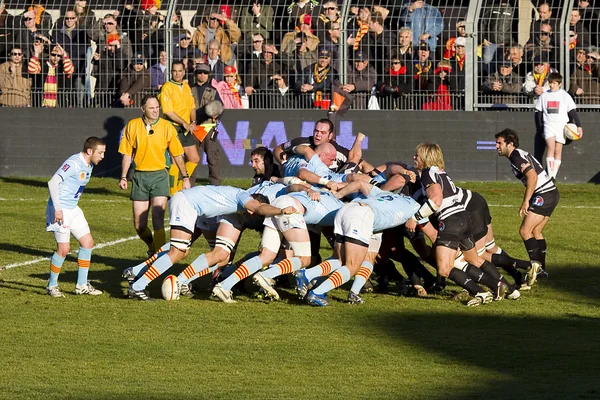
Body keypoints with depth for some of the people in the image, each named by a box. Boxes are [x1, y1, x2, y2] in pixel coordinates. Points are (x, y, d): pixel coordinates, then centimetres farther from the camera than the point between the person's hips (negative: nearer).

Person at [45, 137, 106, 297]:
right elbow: (53, 182, -25)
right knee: (64, 248, -11)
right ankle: (52, 286, 5)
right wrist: (57, 209, -26)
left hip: (73, 209, 10)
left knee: (88, 242, 7)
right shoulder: (74, 163, -20)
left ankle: (82, 285, 15)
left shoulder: (89, 166, 10)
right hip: (61, 210, -10)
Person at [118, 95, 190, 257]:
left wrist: (185, 178, 8)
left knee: (158, 218, -17)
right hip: (140, 175, 2)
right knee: (139, 225, 2)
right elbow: (127, 154, 8)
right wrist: (123, 177, 2)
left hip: (159, 175, -2)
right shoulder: (132, 126, 1)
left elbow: (177, 154, 7)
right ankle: (152, 248, 28)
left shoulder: (167, 127, -1)